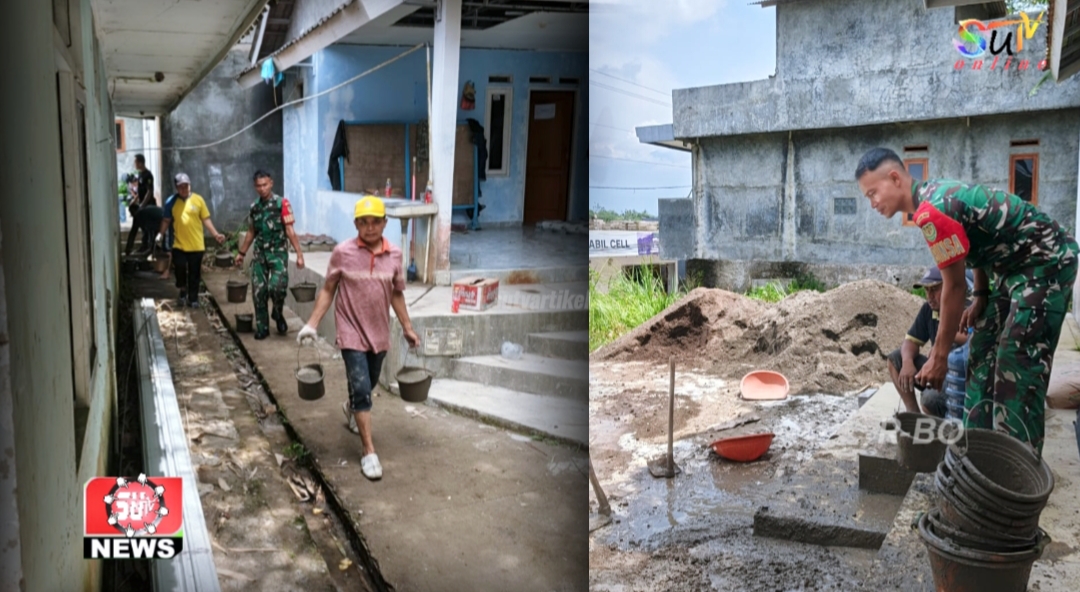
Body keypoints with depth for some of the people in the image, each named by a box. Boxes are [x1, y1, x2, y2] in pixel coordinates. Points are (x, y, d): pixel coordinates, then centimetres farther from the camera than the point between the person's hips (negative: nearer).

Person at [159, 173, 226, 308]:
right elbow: (166, 221, 6)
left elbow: (206, 219, 2)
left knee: (194, 275, 6)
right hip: (179, 245, 0)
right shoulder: (171, 201, 0)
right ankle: (183, 292, 20)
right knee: (180, 269, -7)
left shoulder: (198, 199, 0)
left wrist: (216, 234, -6)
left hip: (196, 245, 0)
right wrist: (160, 234, -5)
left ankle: (193, 299, 20)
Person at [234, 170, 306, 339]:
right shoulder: (254, 207, 9)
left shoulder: (282, 203, -7)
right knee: (258, 291, 3)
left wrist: (299, 253, -15)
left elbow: (289, 231, -9)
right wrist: (242, 253, 21)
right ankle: (262, 327, 15)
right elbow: (251, 232, 19)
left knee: (277, 286, -20)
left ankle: (278, 314, 10)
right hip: (259, 254, 5)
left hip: (278, 253, -5)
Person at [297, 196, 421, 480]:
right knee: (361, 389, -8)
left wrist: (407, 327, 12)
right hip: (352, 333, -4)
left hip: (379, 333, 4)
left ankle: (351, 408, 56)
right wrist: (312, 323, -9)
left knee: (368, 384, 22)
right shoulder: (343, 252, -11)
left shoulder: (394, 255, -2)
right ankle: (369, 452, 0)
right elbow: (328, 290, -3)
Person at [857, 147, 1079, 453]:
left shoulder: (932, 210, -26)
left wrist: (939, 355, -14)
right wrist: (981, 298, 8)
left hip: (1045, 262, -10)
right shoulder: (934, 194, 4)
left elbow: (953, 287, -21)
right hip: (1017, 265, 10)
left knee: (1018, 366, -11)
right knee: (984, 353, 12)